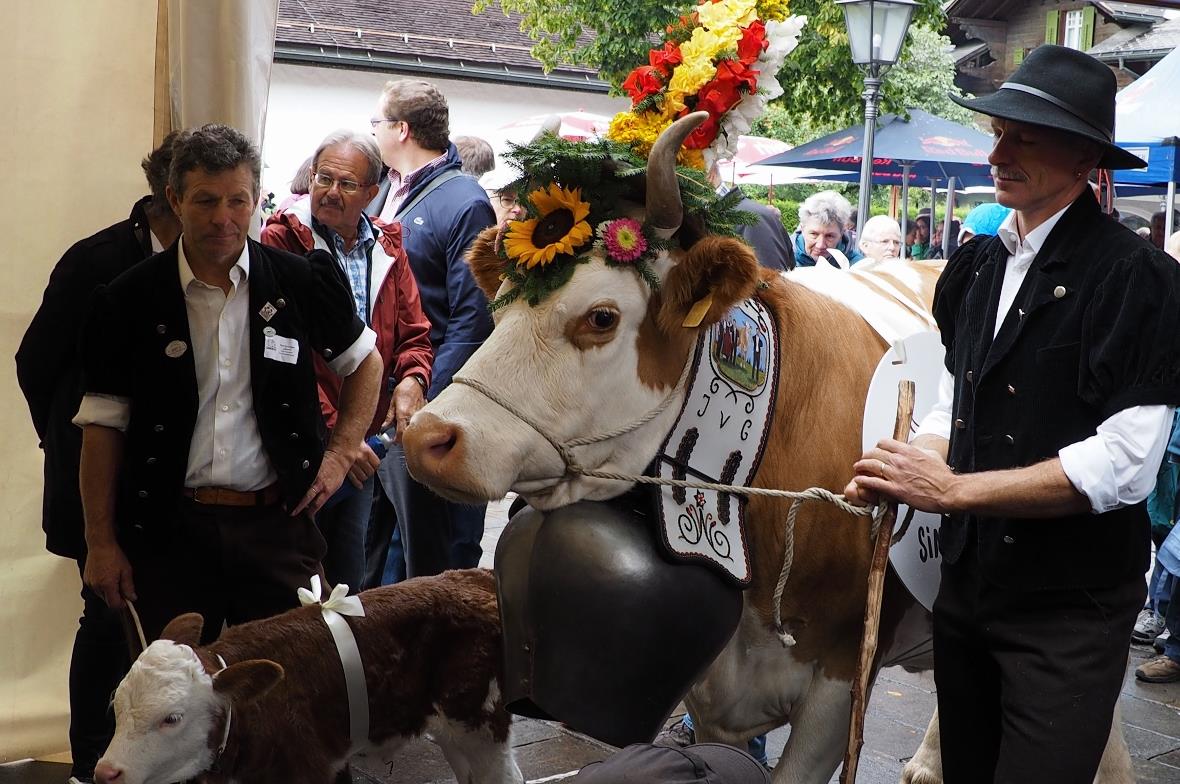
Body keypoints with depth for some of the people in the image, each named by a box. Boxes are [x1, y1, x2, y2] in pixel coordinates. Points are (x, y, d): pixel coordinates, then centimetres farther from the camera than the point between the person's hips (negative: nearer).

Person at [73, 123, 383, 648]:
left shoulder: (301, 283, 1)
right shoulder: (129, 300, 0)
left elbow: (365, 361, 17)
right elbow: (104, 425, 3)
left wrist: (342, 452, 7)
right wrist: (101, 542, 1)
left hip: (277, 524, 0)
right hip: (169, 528, 0)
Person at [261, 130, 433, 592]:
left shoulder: (387, 247, 9)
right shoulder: (283, 241, -10)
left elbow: (414, 332, 12)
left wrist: (412, 379, -10)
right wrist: (332, 430, -22)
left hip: (363, 444, 6)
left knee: (349, 575, 17)